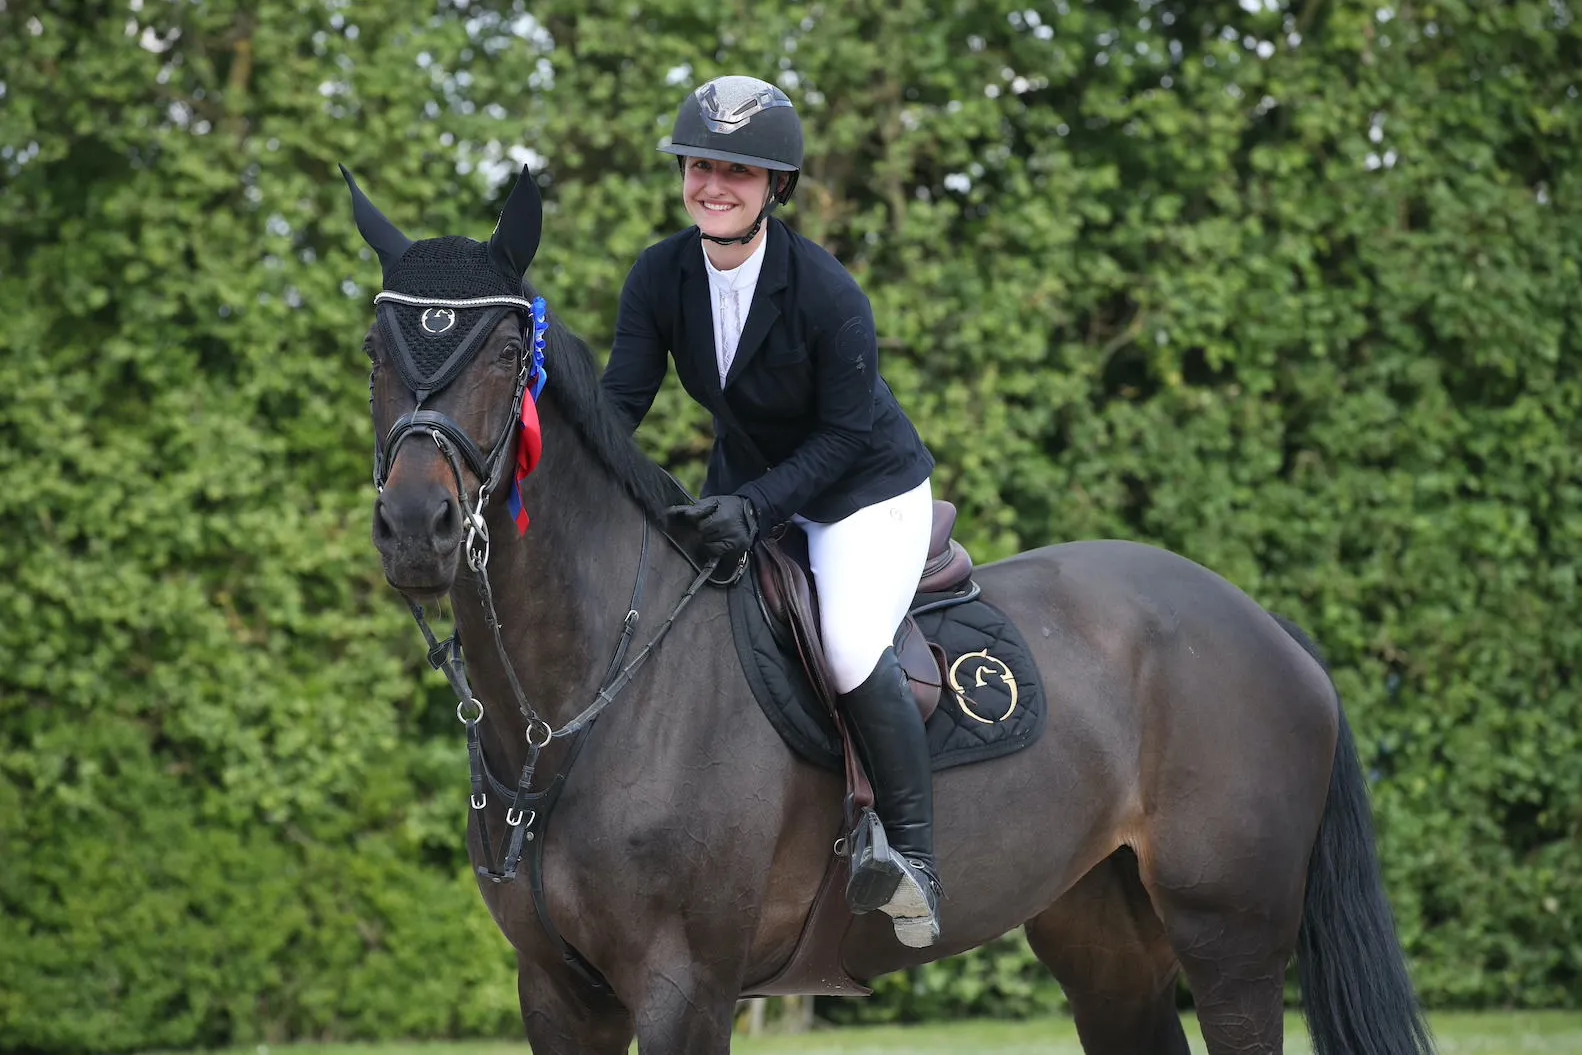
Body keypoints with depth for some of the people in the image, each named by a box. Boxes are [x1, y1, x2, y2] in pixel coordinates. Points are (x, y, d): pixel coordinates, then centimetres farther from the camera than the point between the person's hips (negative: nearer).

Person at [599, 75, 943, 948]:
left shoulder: (828, 295, -26)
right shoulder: (660, 277, -11)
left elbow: (847, 434, -22)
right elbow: (620, 399, -9)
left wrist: (755, 508, -33)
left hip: (866, 492, -6)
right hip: (746, 489, 6)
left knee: (850, 650, -28)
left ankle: (912, 852, -12)